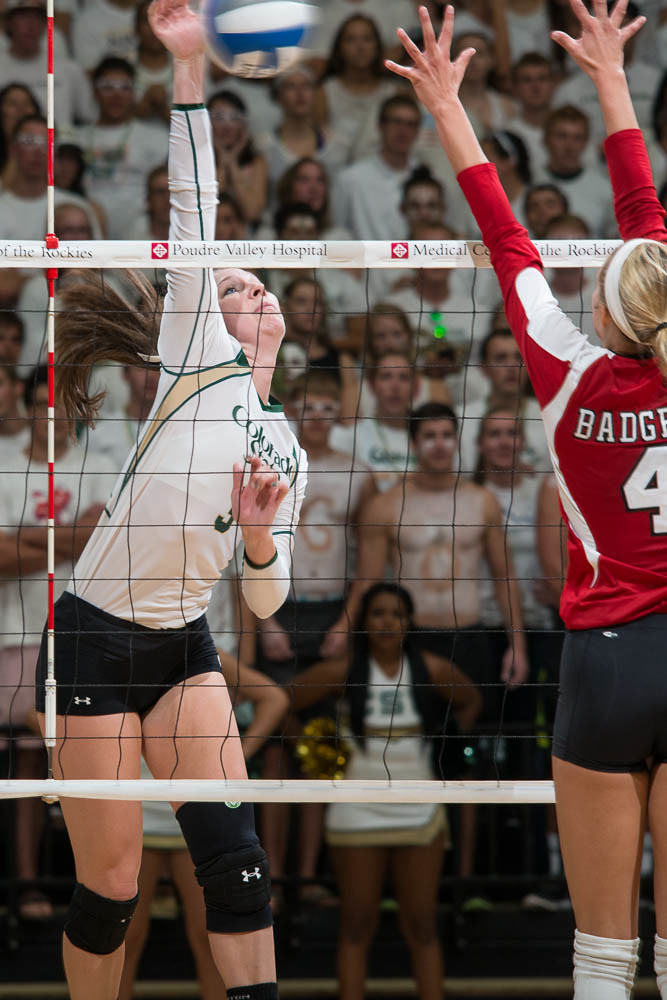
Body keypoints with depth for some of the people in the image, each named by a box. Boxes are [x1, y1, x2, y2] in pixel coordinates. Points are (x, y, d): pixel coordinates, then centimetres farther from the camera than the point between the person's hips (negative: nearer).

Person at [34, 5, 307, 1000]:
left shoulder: (288, 450, 15)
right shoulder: (197, 359, -1)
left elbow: (267, 599, 15)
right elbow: (191, 213, -11)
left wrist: (261, 538, -8)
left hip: (183, 650, 5)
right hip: (95, 642, -5)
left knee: (230, 844, -11)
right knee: (111, 883, -4)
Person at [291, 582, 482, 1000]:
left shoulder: (432, 671, 0)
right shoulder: (343, 672, -5)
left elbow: (471, 701, 19)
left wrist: (450, 752, 9)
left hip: (419, 813, 1)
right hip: (358, 813, -1)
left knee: (421, 926, 3)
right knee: (357, 926, 2)